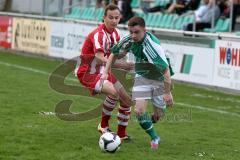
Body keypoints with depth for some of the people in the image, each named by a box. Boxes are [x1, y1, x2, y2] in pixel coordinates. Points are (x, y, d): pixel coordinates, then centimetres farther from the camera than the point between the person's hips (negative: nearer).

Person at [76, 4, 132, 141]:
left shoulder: (115, 33, 1)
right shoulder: (98, 34, -26)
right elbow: (100, 59, -39)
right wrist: (121, 65, -47)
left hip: (103, 72, 9)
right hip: (89, 73, -9)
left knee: (127, 101, 5)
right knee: (113, 92, -32)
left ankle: (122, 134, 21)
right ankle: (104, 125, -12)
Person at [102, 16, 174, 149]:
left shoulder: (152, 45, -35)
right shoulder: (129, 41, -16)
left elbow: (166, 70, -34)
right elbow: (114, 53, 5)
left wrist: (167, 93, -32)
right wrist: (106, 72, -3)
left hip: (159, 79, -4)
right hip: (142, 77, 4)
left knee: (158, 116, 5)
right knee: (139, 111, -12)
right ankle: (154, 138, 9)